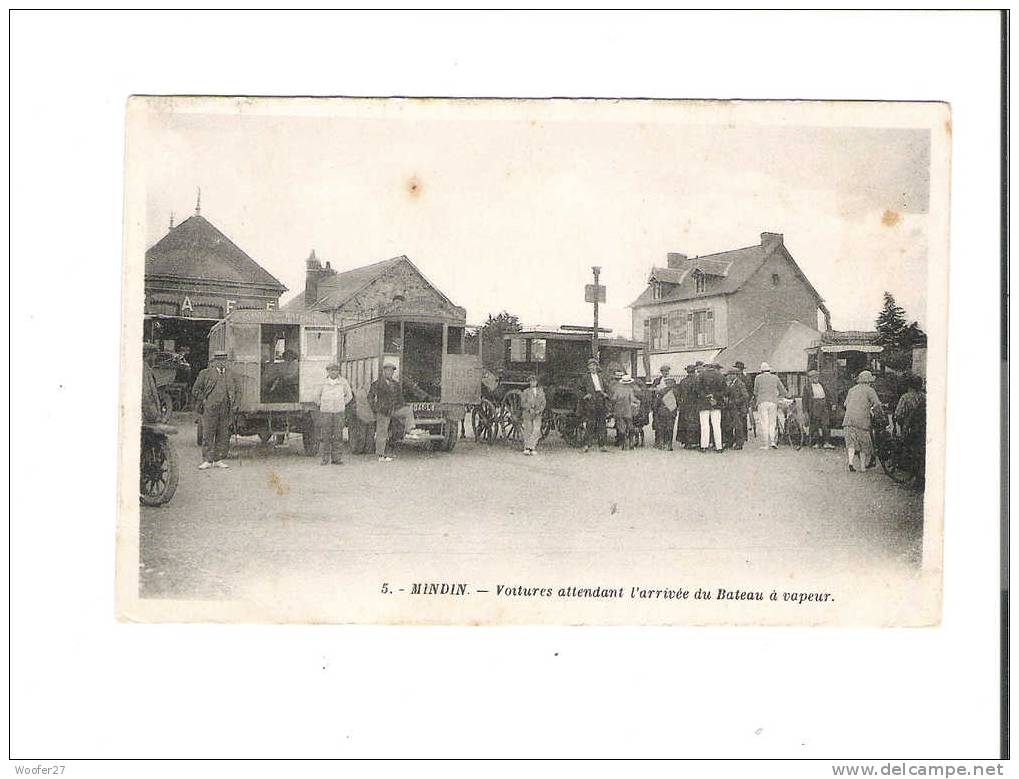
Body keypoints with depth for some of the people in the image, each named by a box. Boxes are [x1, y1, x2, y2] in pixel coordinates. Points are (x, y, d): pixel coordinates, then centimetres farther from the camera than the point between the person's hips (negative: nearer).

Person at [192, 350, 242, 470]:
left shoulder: (230, 375, 12)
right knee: (208, 435, -4)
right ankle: (207, 460, -1)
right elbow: (195, 391, 4)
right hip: (209, 410, -4)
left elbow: (238, 390, 21)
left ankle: (219, 460, 12)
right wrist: (203, 401, -3)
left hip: (225, 410, 4)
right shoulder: (205, 374, 2)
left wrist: (234, 405, 11)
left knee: (223, 435, 5)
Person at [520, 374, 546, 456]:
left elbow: (543, 403, 9)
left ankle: (532, 448, -10)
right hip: (527, 413, -2)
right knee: (528, 431, -4)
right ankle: (526, 448, 1)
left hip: (537, 414, 2)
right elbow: (523, 403, 0)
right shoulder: (526, 392, 6)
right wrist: (530, 409, -15)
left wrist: (539, 410, -8)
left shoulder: (541, 391, 12)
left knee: (536, 430, -11)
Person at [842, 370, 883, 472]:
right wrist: (872, 409, 14)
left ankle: (850, 462, -16)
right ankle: (863, 466, 13)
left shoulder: (852, 390, 19)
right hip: (862, 420, -4)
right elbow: (877, 404, -8)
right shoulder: (869, 390, 2)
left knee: (851, 442, 1)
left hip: (848, 420, 4)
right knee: (864, 443, 9)